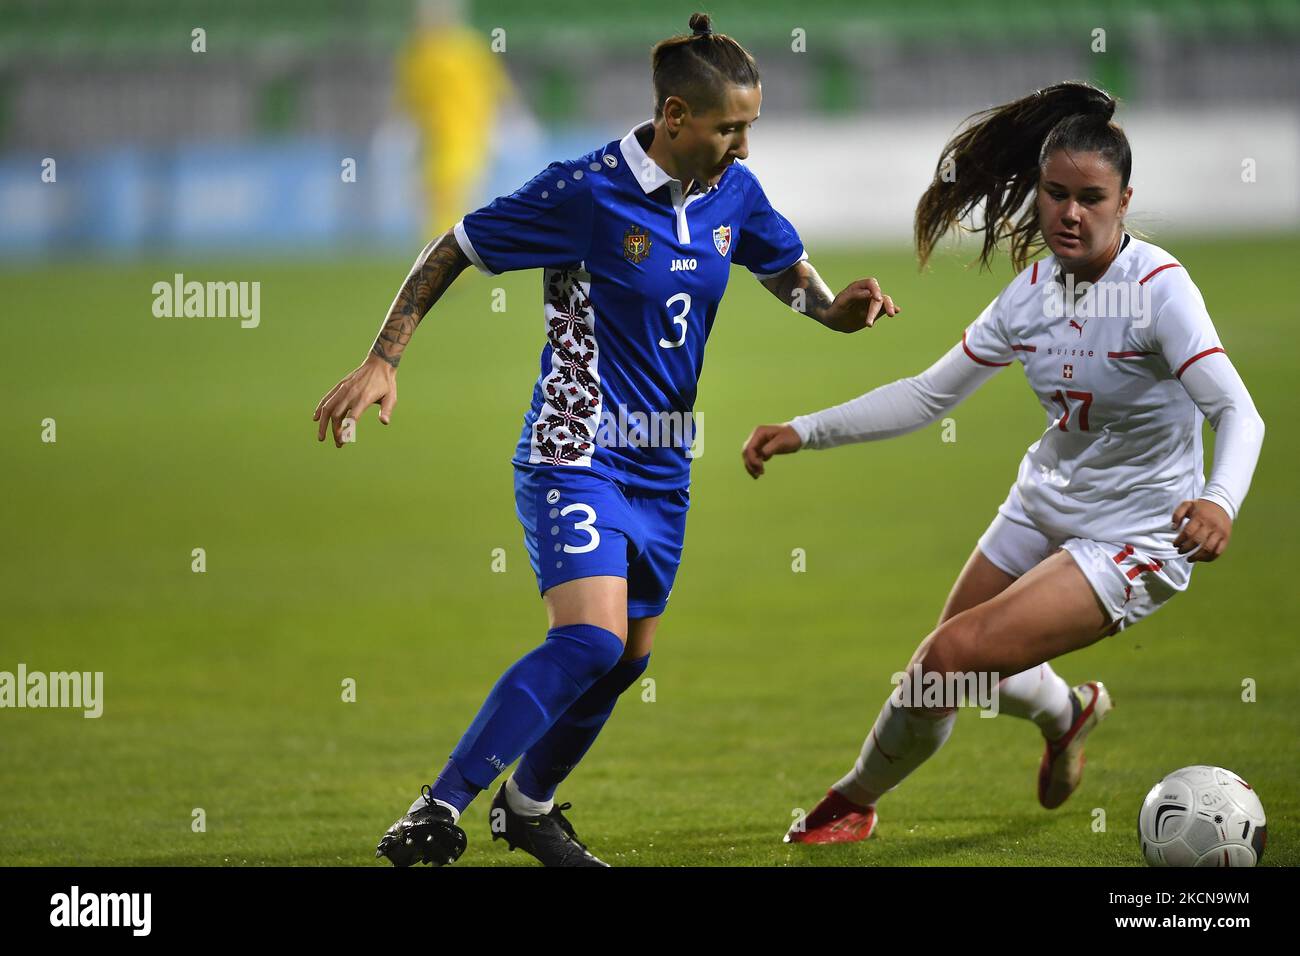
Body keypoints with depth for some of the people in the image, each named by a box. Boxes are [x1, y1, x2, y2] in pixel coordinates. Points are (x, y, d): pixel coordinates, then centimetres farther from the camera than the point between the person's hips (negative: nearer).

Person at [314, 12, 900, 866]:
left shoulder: (733, 191, 1)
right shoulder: (586, 191, -17)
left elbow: (789, 271, 19)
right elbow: (451, 252, -8)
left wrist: (840, 307, -4)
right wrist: (384, 361, -14)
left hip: (664, 467, 7)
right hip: (577, 454, -7)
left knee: (629, 656, 12)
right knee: (591, 639, -24)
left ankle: (528, 805, 34)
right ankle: (440, 810, -21)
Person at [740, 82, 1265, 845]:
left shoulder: (1157, 285, -22)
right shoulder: (1035, 289, -4)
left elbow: (1239, 413, -29)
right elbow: (931, 394, 4)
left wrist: (1220, 500, -48)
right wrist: (805, 432, -3)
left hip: (1136, 539, -7)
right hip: (1046, 504, 7)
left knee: (952, 658, -17)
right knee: (949, 666, 21)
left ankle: (855, 802, 10)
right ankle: (1068, 710, 55)